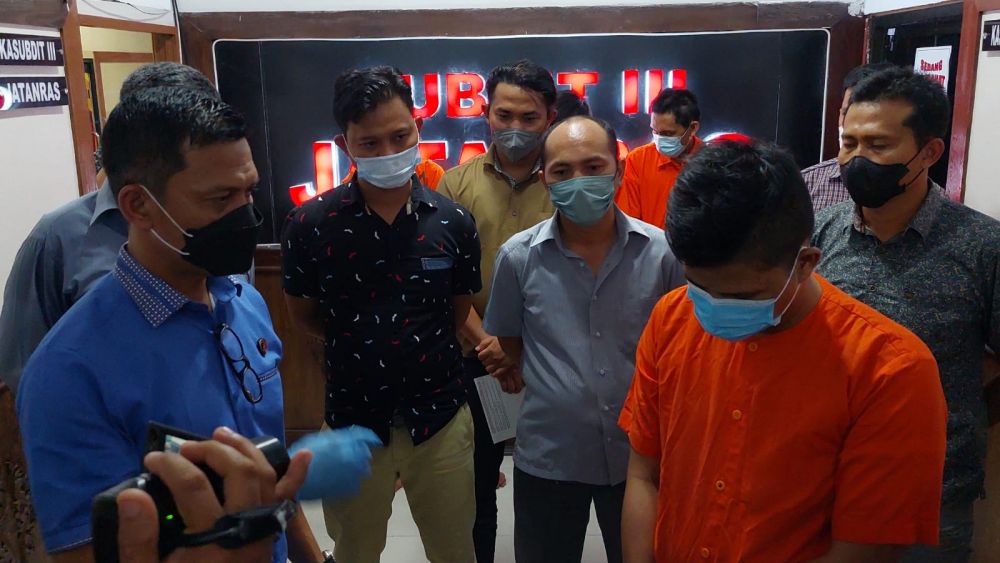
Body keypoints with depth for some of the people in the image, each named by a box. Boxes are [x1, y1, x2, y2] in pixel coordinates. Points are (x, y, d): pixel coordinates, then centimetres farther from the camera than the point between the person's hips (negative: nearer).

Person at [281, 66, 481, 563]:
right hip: (352, 420, 0)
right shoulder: (309, 224, -11)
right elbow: (303, 315, 3)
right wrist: (357, 345, 2)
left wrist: (407, 346, 4)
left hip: (439, 418, 1)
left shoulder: (453, 222, -7)